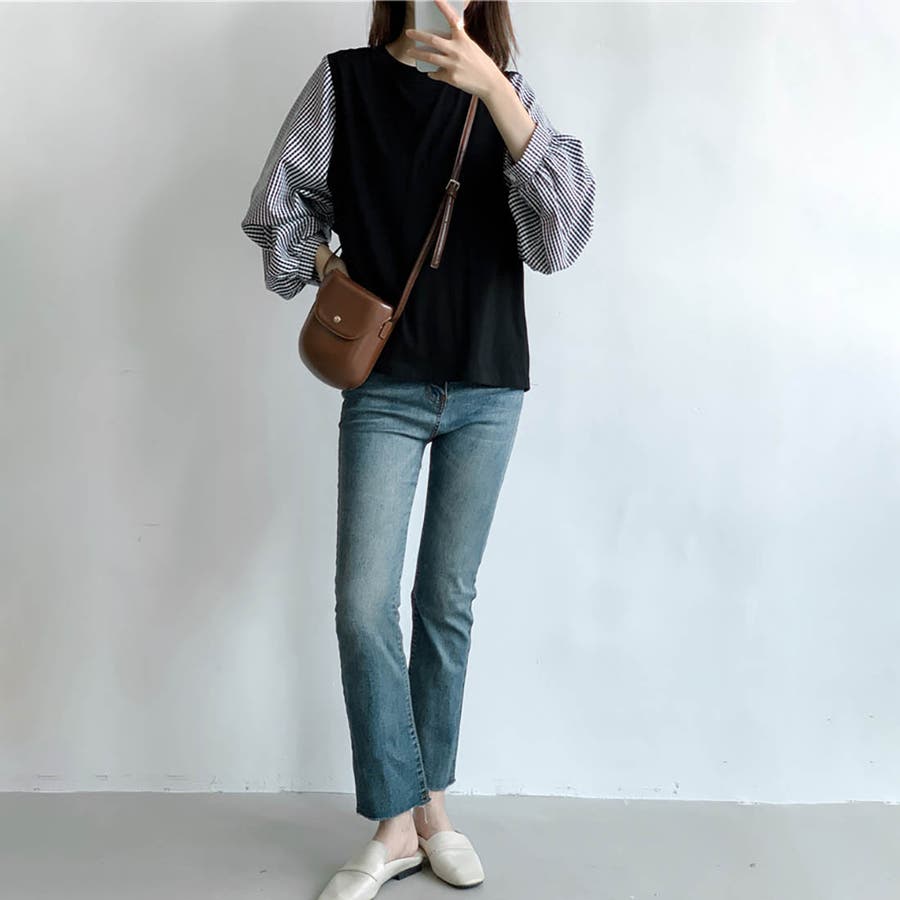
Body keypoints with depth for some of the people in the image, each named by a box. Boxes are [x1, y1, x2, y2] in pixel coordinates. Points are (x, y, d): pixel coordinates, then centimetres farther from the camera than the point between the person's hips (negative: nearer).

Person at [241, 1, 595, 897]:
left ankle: (432, 803, 23)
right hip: (384, 389, 0)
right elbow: (279, 207, 12)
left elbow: (562, 232, -15)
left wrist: (492, 88, -24)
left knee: (448, 601, 8)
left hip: (487, 390, 1)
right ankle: (395, 827, 9)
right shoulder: (345, 80, 2)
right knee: (364, 604, -6)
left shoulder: (507, 92, 2)